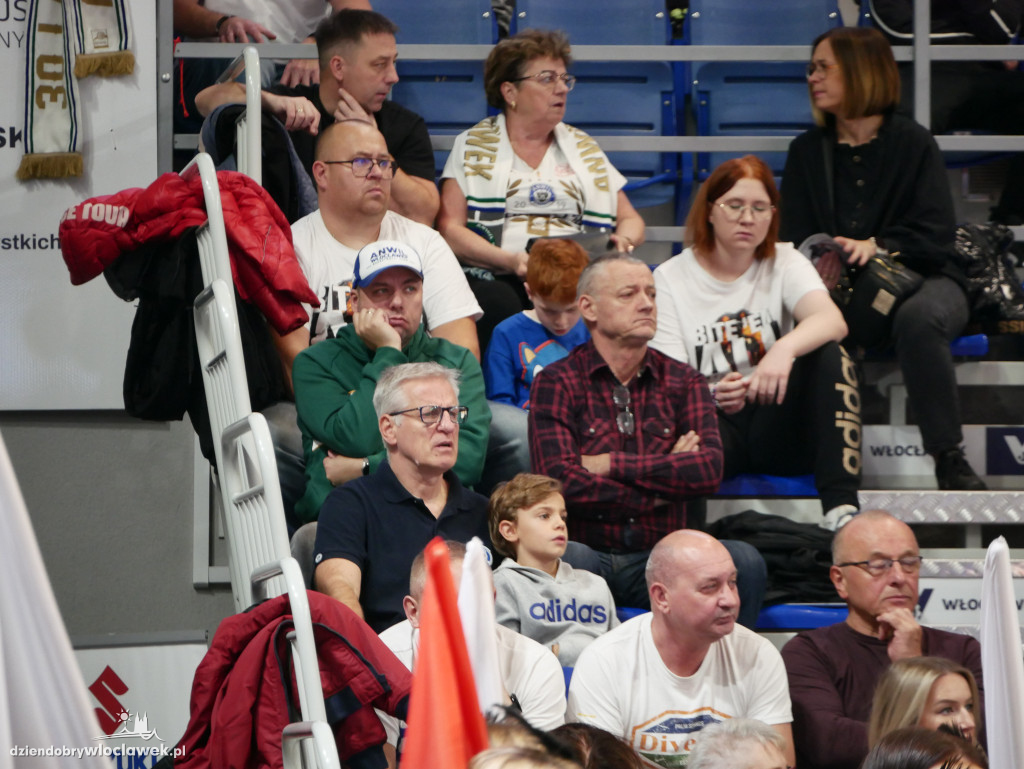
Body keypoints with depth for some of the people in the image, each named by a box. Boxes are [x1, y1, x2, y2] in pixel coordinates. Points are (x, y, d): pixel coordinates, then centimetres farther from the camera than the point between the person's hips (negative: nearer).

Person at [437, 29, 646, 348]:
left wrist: (623, 240, -1)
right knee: (499, 304, -39)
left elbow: (630, 220, 25)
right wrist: (509, 260, -16)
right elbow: (450, 229, 1)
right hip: (495, 277, -3)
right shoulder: (473, 146, 12)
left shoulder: (582, 148, 23)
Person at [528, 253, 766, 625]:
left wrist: (611, 464, -8)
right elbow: (561, 483, -13)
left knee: (743, 561, -24)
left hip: (660, 562, 3)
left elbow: (710, 470, -5)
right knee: (571, 558, -37)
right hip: (592, 555, -3)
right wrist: (665, 481, -5)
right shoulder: (556, 383, 3)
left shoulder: (683, 381, 13)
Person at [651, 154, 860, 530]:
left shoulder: (785, 264, 9)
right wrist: (712, 394, -29)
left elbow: (833, 321, -14)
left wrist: (784, 348, -37)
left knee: (830, 355, -26)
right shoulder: (670, 278, 5)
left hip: (776, 421, 3)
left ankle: (841, 507, -35)